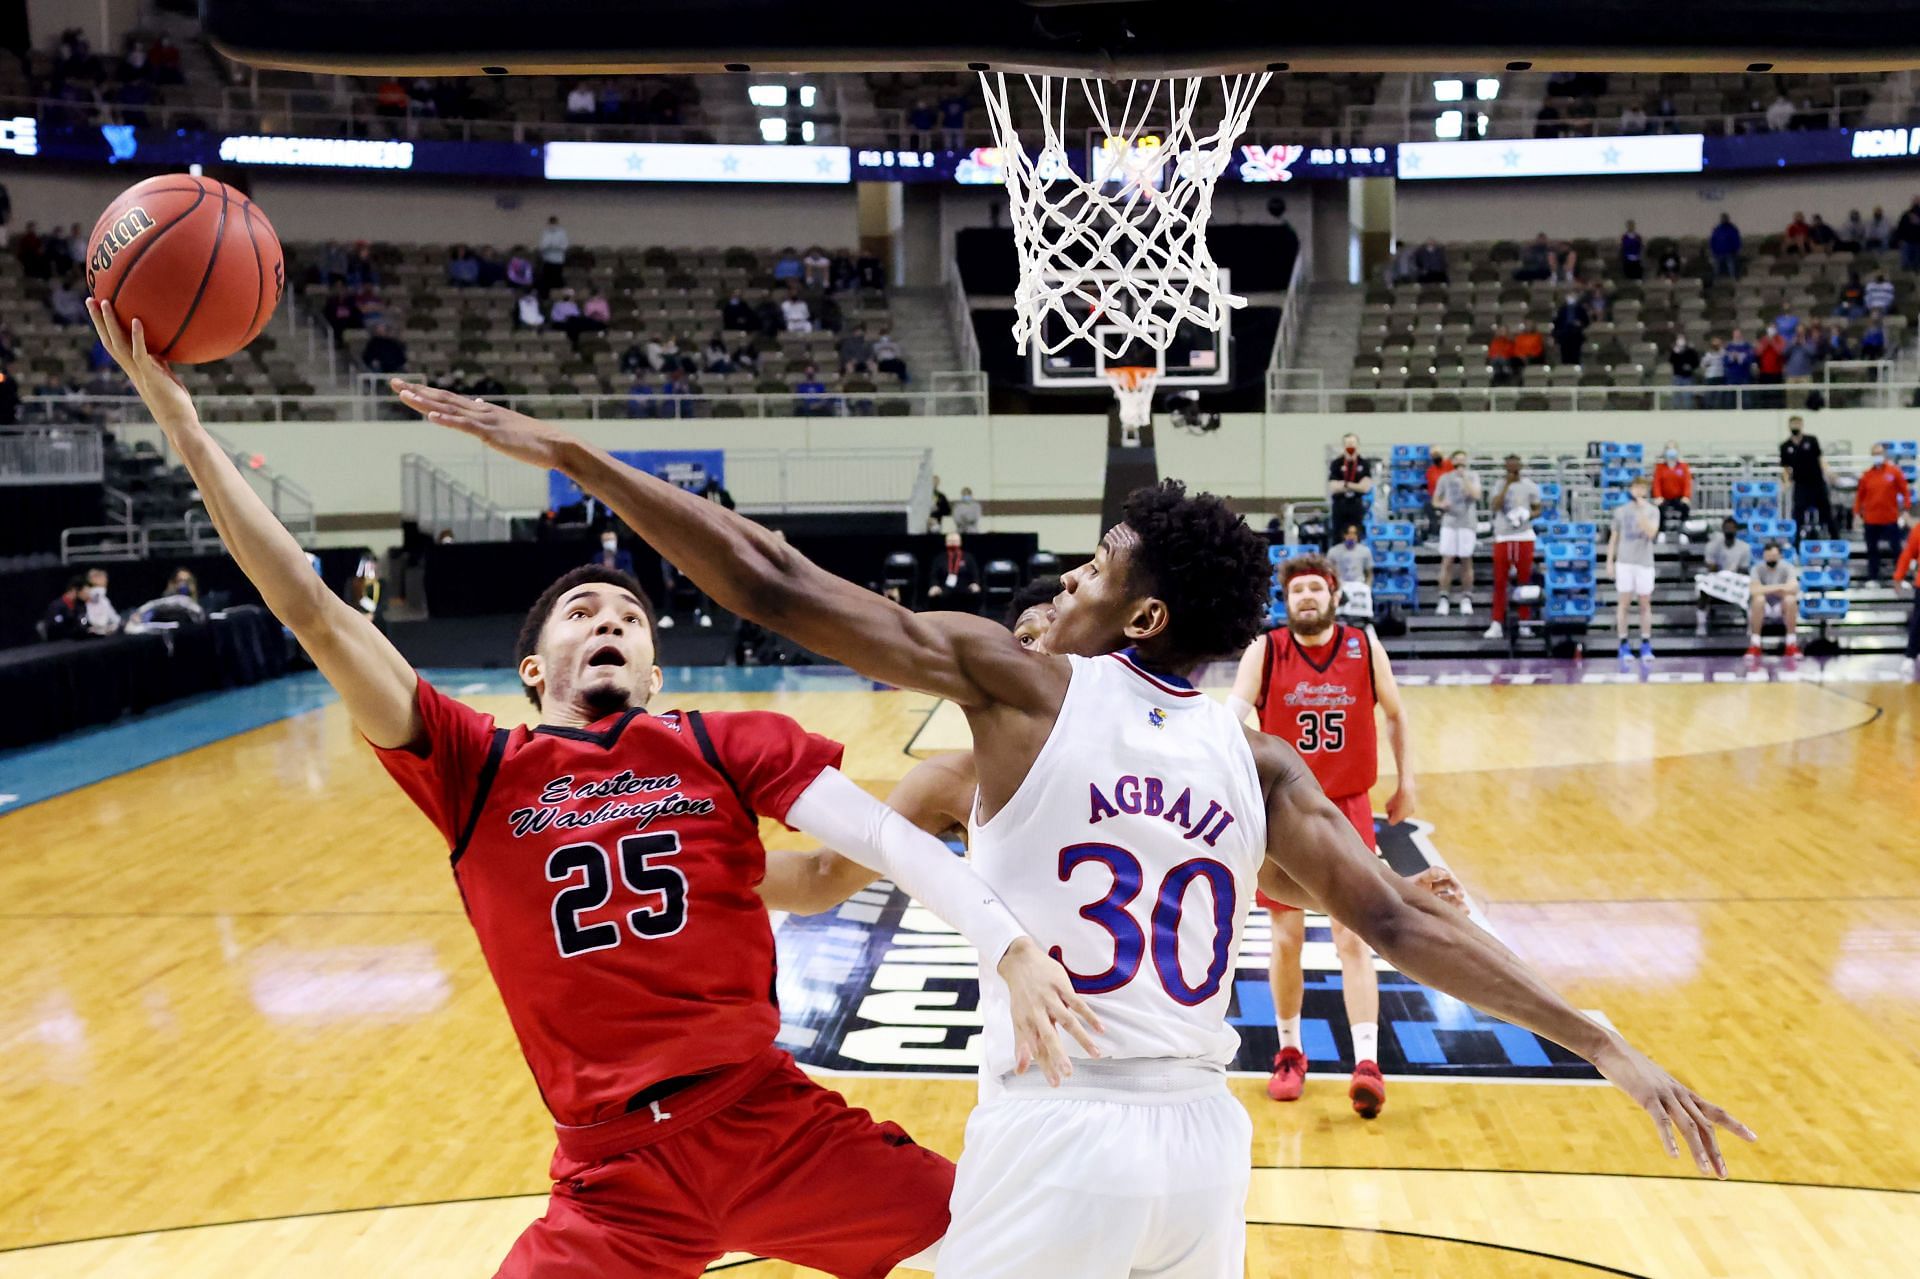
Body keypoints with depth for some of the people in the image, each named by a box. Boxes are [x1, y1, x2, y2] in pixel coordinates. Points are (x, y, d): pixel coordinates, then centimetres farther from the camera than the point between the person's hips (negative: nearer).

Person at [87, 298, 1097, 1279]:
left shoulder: (729, 747, 3)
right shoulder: (478, 773, 3)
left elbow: (888, 841, -7)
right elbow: (314, 614, -3)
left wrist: (1008, 946, -24)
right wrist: (178, 417, -5)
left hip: (774, 1121, 0)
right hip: (616, 1172, 0)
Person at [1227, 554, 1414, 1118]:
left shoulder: (1364, 646, -1)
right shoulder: (1265, 651, -6)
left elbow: (1395, 715, 13)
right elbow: (1232, 713, -19)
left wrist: (1406, 783, 10)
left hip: (1347, 809, 0)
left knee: (1353, 938, -5)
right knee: (1287, 938, 7)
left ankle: (1367, 1063, -7)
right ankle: (1290, 1053, 24)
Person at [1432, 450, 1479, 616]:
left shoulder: (1472, 477, 5)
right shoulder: (1445, 478, 8)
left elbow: (1475, 495, -11)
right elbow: (1435, 500, 12)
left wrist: (1464, 478, -13)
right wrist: (1441, 504, -10)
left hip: (1468, 523, -1)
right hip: (1449, 523, 1)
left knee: (1466, 561, 4)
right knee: (1447, 561, -3)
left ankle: (1466, 599, 11)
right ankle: (1443, 599, 1)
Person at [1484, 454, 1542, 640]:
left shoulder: (1530, 486, 4)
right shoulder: (1500, 484, 6)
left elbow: (1538, 510, 7)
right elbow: (1496, 506, -10)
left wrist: (1528, 516, -14)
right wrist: (1507, 485, -14)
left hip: (1523, 537, -1)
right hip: (1502, 537, 1)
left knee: (1524, 580, 3)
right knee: (1499, 581, -1)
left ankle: (1524, 622, 11)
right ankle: (1497, 624, 2)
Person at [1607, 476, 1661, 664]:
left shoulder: (1652, 511, 2)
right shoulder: (1620, 511, 6)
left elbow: (1651, 532, -14)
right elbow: (1614, 537, 10)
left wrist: (1641, 511, -20)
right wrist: (1609, 561, 5)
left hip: (1644, 562, 0)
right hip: (1624, 562, 0)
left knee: (1645, 603, 3)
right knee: (1624, 602, -1)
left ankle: (1646, 646, 9)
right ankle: (1624, 645, 4)